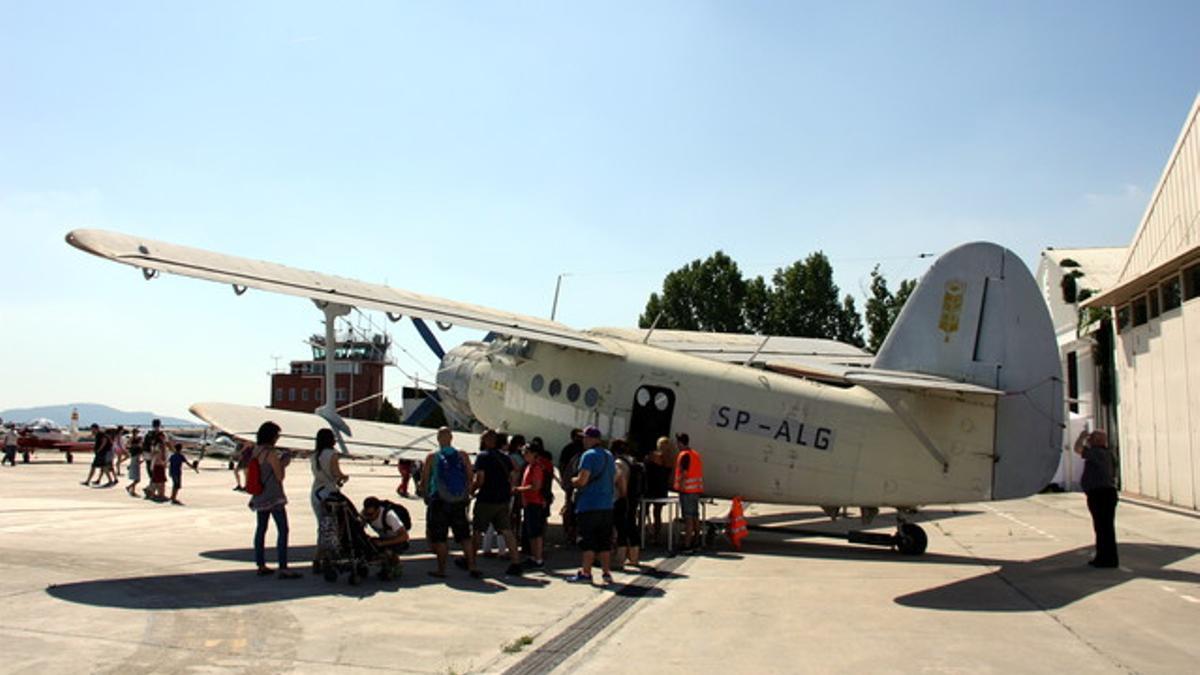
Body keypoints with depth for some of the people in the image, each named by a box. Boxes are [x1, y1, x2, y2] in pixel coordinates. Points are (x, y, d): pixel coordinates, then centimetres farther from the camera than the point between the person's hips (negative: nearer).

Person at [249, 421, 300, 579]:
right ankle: (283, 568, -9)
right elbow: (279, 476, -12)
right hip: (274, 496, -9)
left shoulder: (255, 451, 8)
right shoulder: (271, 453, -16)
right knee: (282, 530, -6)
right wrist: (283, 464, 5)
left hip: (259, 497, 9)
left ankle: (261, 566, 20)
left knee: (261, 529, 14)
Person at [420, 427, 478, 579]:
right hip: (459, 501, 3)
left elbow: (424, 481, -3)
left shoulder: (432, 457, -6)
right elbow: (471, 477, 1)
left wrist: (426, 496, 13)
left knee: (439, 538, 5)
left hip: (439, 502, -3)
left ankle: (441, 570, 7)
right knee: (464, 536, 9)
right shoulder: (462, 455, 0)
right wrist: (465, 493, 14)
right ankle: (472, 567, 7)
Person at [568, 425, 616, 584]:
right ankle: (606, 572, 12)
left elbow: (581, 480, -19)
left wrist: (573, 481, 1)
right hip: (607, 505, 7)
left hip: (589, 506, -7)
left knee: (587, 541, -3)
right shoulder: (609, 455, 14)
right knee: (604, 541, 10)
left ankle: (585, 573, -1)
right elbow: (614, 479, 21)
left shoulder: (589, 455, -12)